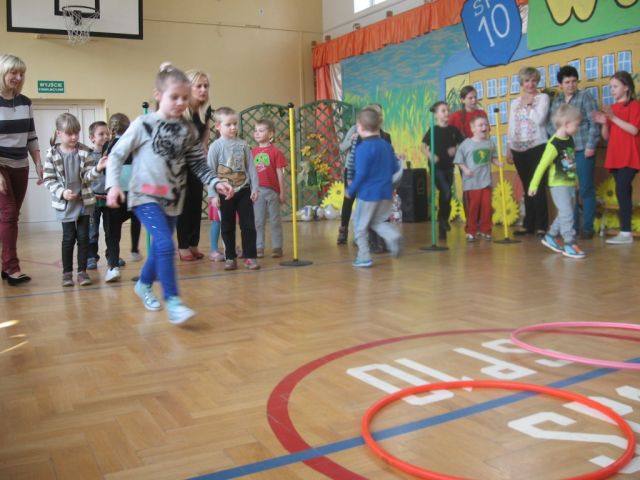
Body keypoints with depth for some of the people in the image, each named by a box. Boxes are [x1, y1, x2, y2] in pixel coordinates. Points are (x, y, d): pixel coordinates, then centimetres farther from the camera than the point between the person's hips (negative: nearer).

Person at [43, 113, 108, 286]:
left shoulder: (84, 152, -1)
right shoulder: (52, 154, -6)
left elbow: (87, 176, -4)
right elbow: (48, 179, -4)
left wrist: (97, 169, -23)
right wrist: (62, 192, -18)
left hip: (84, 201, 2)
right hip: (65, 203, -2)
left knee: (83, 236, 4)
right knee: (68, 237, 3)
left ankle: (82, 271, 13)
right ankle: (67, 272, 16)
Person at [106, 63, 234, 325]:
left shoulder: (188, 129, 5)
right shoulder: (143, 124, -6)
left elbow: (198, 163, 10)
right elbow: (116, 155, -3)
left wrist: (216, 182, -4)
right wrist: (113, 185, -15)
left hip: (172, 199, 5)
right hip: (145, 197, -5)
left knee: (159, 247, 16)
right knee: (165, 245, -20)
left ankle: (144, 284, 42)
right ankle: (173, 301, -15)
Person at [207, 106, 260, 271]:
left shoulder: (243, 144, 3)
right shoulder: (216, 146, -5)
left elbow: (251, 167, 5)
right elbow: (210, 171, -6)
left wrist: (254, 188, 0)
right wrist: (213, 194, -11)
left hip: (243, 191, 2)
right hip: (225, 193, -2)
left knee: (248, 225, 1)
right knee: (227, 227, 7)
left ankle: (250, 256, 8)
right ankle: (230, 257, 16)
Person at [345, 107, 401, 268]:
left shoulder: (363, 148, -15)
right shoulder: (386, 145, 6)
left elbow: (361, 174, -18)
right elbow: (395, 168, 10)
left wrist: (350, 191, -5)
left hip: (368, 193, -6)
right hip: (386, 192, 6)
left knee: (361, 226, 8)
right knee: (378, 221, 20)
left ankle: (364, 257, 10)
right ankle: (392, 236, -7)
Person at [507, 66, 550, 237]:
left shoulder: (543, 97, 3)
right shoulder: (514, 102, 17)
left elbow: (539, 119, -12)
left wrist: (528, 104, -3)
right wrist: (509, 149, 12)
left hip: (537, 147, -4)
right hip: (519, 149, 4)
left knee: (537, 187, -8)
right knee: (527, 188, 8)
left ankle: (541, 226, -3)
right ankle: (529, 225, 13)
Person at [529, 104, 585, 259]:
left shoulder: (570, 140, 6)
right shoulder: (554, 144, -19)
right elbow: (542, 165, -18)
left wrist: (576, 180, 23)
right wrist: (534, 184, -16)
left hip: (570, 183, 8)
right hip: (558, 185, -8)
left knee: (565, 213, 14)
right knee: (567, 213, -9)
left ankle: (550, 237, 29)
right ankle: (569, 244, -2)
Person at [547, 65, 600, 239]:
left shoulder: (585, 96, 2)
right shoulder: (555, 100, 14)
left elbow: (594, 123, -5)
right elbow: (549, 123, 13)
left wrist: (590, 145, -12)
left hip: (582, 150, -4)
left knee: (586, 190, 0)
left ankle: (587, 227, 6)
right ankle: (572, 226, 16)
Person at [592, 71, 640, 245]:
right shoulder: (611, 109, 14)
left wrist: (613, 118, -19)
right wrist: (604, 123, -6)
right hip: (615, 157, 7)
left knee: (621, 191, -14)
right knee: (624, 192, 8)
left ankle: (625, 233, -13)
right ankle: (625, 231, 11)